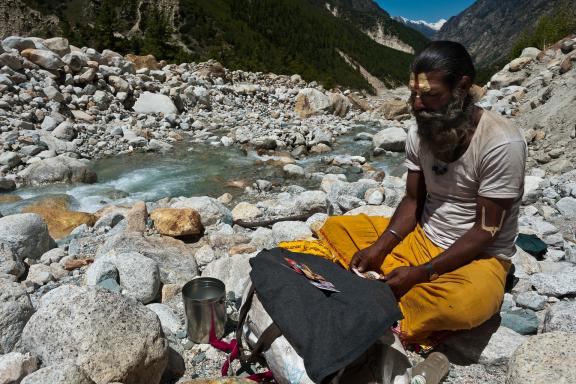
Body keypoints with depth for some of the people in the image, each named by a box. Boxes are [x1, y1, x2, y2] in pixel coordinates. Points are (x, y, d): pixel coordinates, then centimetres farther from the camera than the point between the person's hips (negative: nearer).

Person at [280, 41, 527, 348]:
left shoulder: (501, 144, -22)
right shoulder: (420, 133, -4)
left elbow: (486, 230, -20)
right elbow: (413, 201, 2)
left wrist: (421, 273, -26)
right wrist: (379, 247, -14)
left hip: (479, 257, -5)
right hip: (421, 239, 6)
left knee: (465, 302, -40)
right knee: (335, 227, -2)